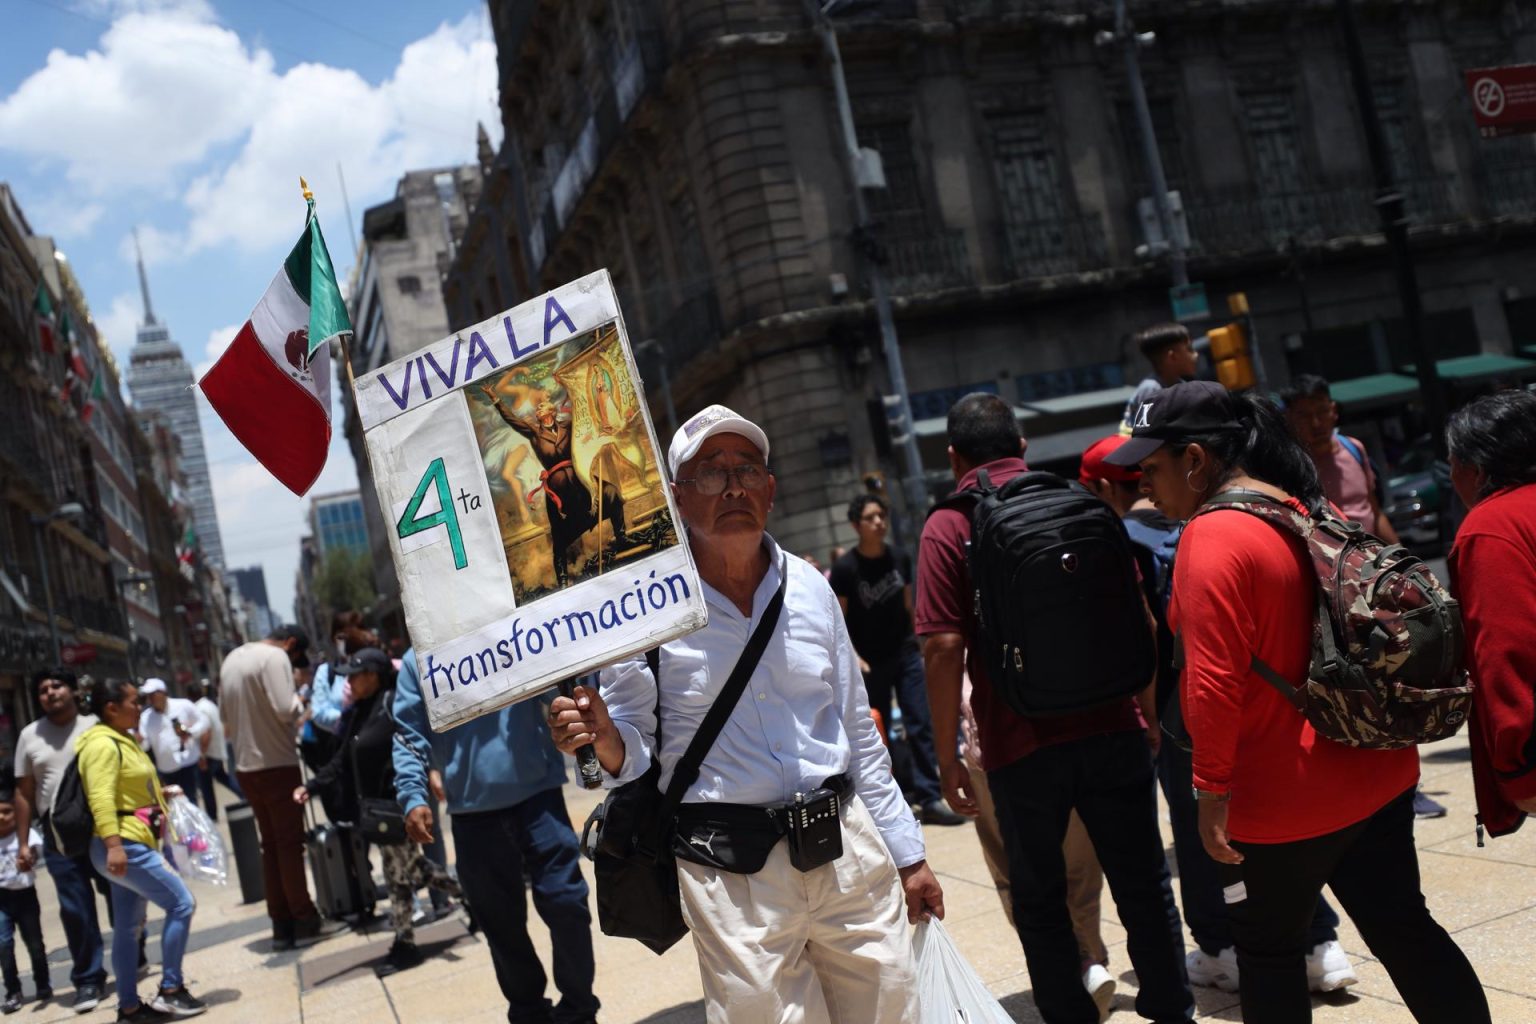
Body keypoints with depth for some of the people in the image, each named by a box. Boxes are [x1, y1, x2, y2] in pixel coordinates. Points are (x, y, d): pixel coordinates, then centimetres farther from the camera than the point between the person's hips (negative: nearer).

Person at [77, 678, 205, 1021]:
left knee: (128, 927, 12)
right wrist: (113, 845, -32)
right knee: (181, 903, -9)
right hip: (124, 847, -10)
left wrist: (159, 795, 20)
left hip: (133, 846, 10)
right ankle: (170, 990, -2)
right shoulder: (102, 744, -14)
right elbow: (101, 798, -25)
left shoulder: (122, 740, 17)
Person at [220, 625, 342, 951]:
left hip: (246, 766, 8)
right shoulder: (275, 657, -12)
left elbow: (226, 712, 21)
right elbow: (285, 710, -20)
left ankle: (282, 924, 13)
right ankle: (305, 922, 2)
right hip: (276, 764, -8)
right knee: (290, 843, -2)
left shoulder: (232, 658, 15)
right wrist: (299, 702, -1)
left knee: (271, 845, 12)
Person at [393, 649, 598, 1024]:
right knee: (500, 921, 12)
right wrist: (413, 796, -9)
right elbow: (409, 736, 3)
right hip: (472, 811, 2)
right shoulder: (417, 660, 5)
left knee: (564, 903, -3)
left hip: (537, 794, -1)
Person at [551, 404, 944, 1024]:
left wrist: (907, 855, 13)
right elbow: (635, 753, 1)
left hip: (849, 849, 4)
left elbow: (858, 733, 12)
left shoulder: (809, 588, 5)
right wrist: (607, 743, -23)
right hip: (730, 875, -3)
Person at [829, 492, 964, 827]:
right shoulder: (844, 568, -10)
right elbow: (838, 621, -8)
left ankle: (931, 799, 0)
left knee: (921, 725, -3)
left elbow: (908, 605, 12)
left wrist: (919, 642, 10)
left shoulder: (900, 558, 2)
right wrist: (854, 658, -17)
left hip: (906, 653, 3)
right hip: (870, 661, -3)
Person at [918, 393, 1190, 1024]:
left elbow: (945, 647, -13)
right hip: (1112, 731, 3)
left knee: (1040, 903, 13)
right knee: (1144, 888, 15)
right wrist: (1148, 713, 19)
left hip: (1021, 747, -3)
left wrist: (947, 758, -6)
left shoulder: (947, 528, -6)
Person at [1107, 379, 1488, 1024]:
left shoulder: (1212, 536, -20)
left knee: (1269, 951, 10)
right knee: (1401, 927, 16)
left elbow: (1215, 683, -26)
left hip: (1279, 801, -8)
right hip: (1376, 776, 8)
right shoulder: (1310, 510, 7)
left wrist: (1212, 790, -18)